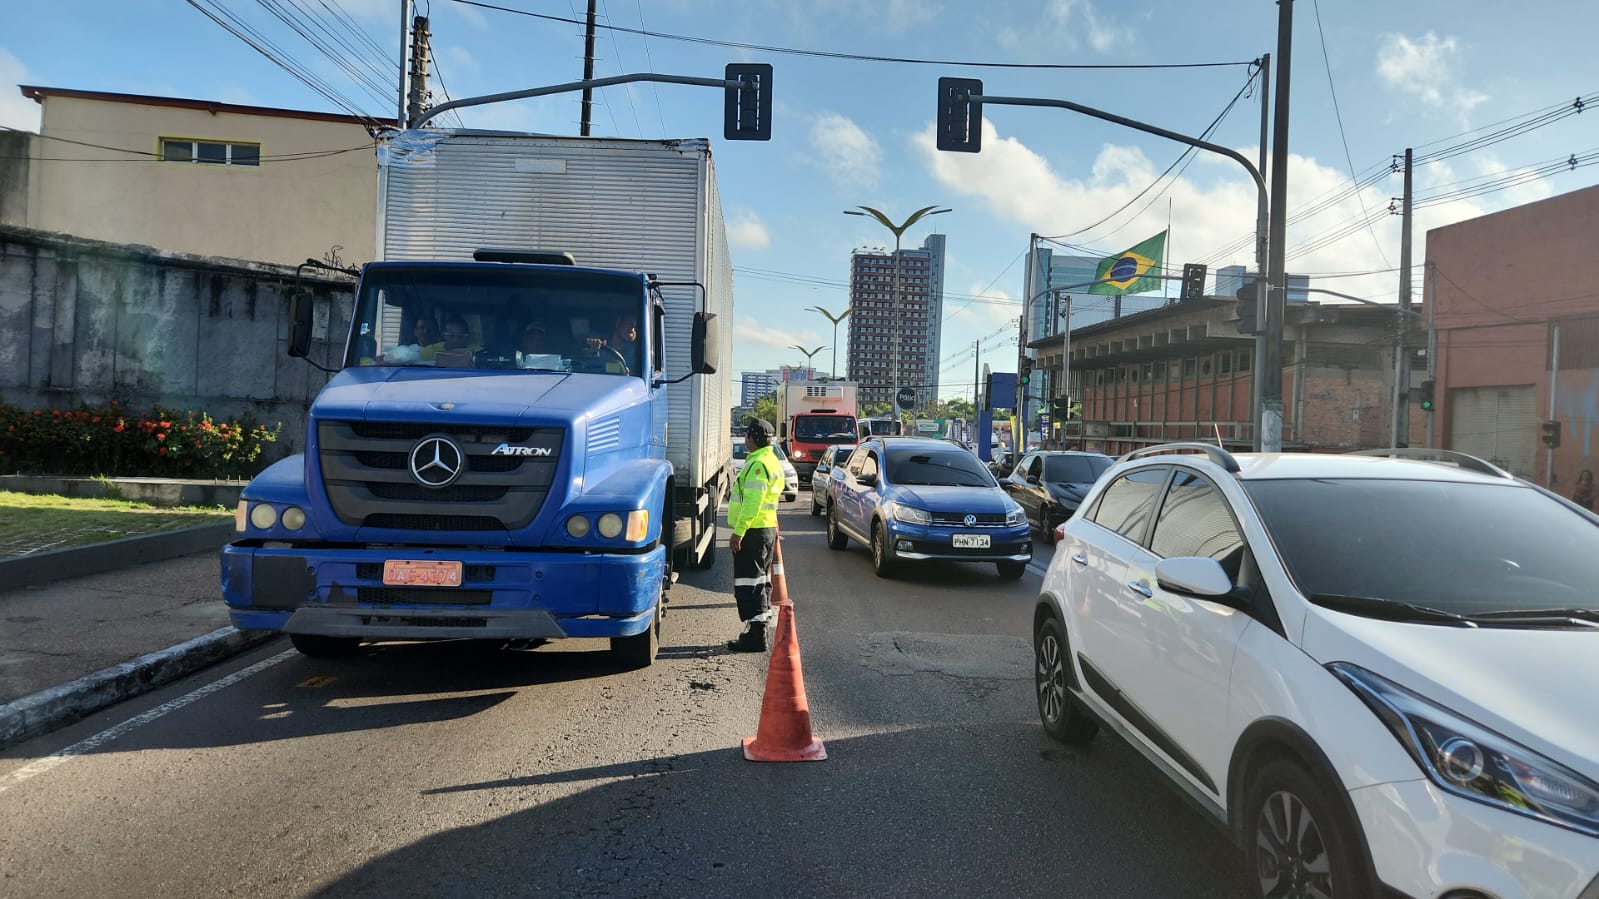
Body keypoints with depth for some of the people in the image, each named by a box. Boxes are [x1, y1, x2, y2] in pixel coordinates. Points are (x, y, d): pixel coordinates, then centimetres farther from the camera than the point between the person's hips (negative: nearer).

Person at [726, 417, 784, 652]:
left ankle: (755, 636, -6)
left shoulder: (758, 464, -18)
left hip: (753, 531, -11)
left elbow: (752, 502, -25)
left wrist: (738, 532, -24)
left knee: (749, 584, -7)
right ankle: (761, 631, 26)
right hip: (767, 529, 11)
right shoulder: (771, 461, 16)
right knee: (760, 581, 17)